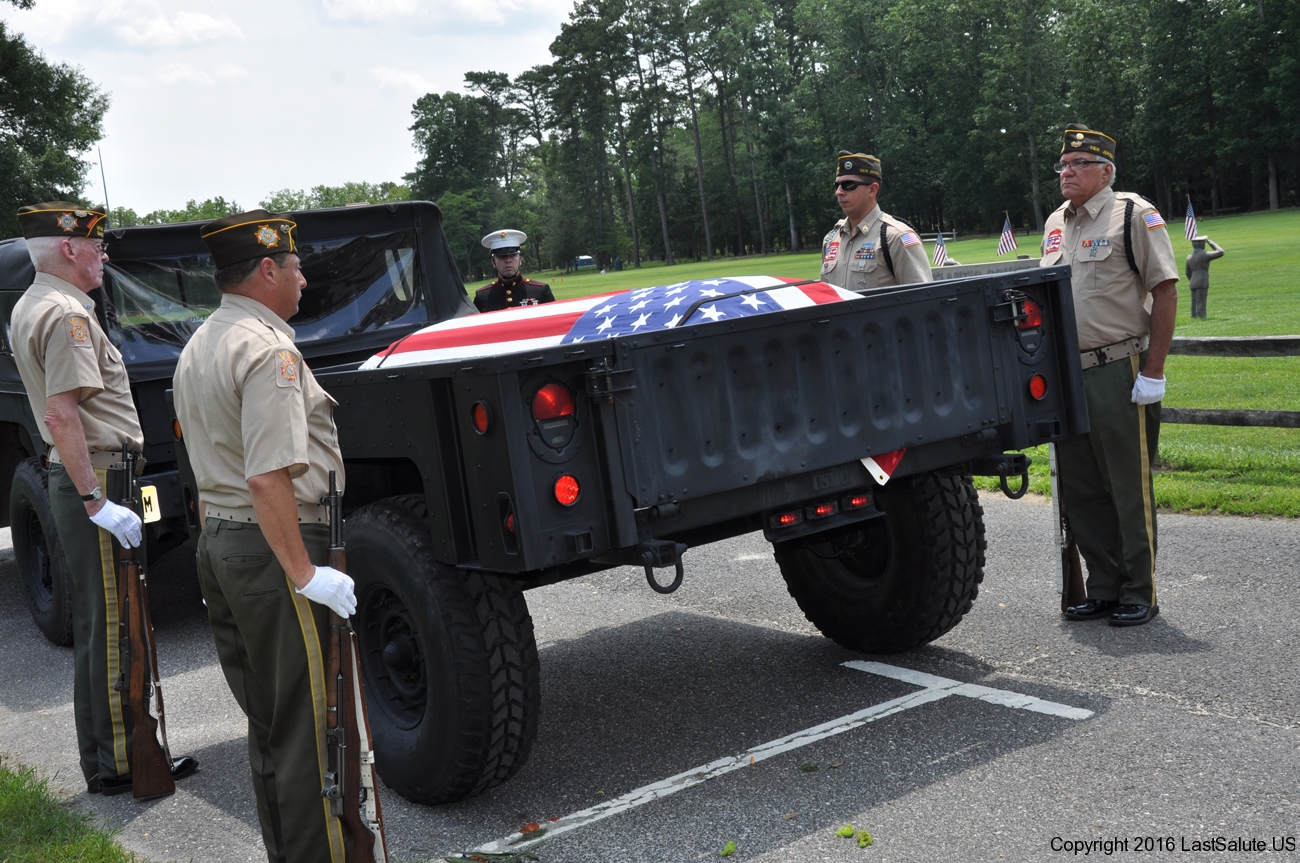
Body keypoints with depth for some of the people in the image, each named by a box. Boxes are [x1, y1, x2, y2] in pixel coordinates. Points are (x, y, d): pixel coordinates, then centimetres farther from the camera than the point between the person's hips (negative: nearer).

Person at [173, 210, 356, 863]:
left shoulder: (196, 349, 14)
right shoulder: (267, 351, -18)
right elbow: (267, 478, -26)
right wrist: (304, 575, -25)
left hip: (216, 545, 10)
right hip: (271, 551, -10)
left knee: (267, 725, 18)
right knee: (303, 728, -2)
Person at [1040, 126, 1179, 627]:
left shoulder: (1135, 215, -5)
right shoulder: (1055, 223, 16)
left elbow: (1165, 292, -10)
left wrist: (1152, 373, -15)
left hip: (1121, 374, -7)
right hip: (1068, 376, 7)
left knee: (1130, 490, -1)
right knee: (1080, 491, 10)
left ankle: (1140, 596, 9)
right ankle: (1103, 590, 21)